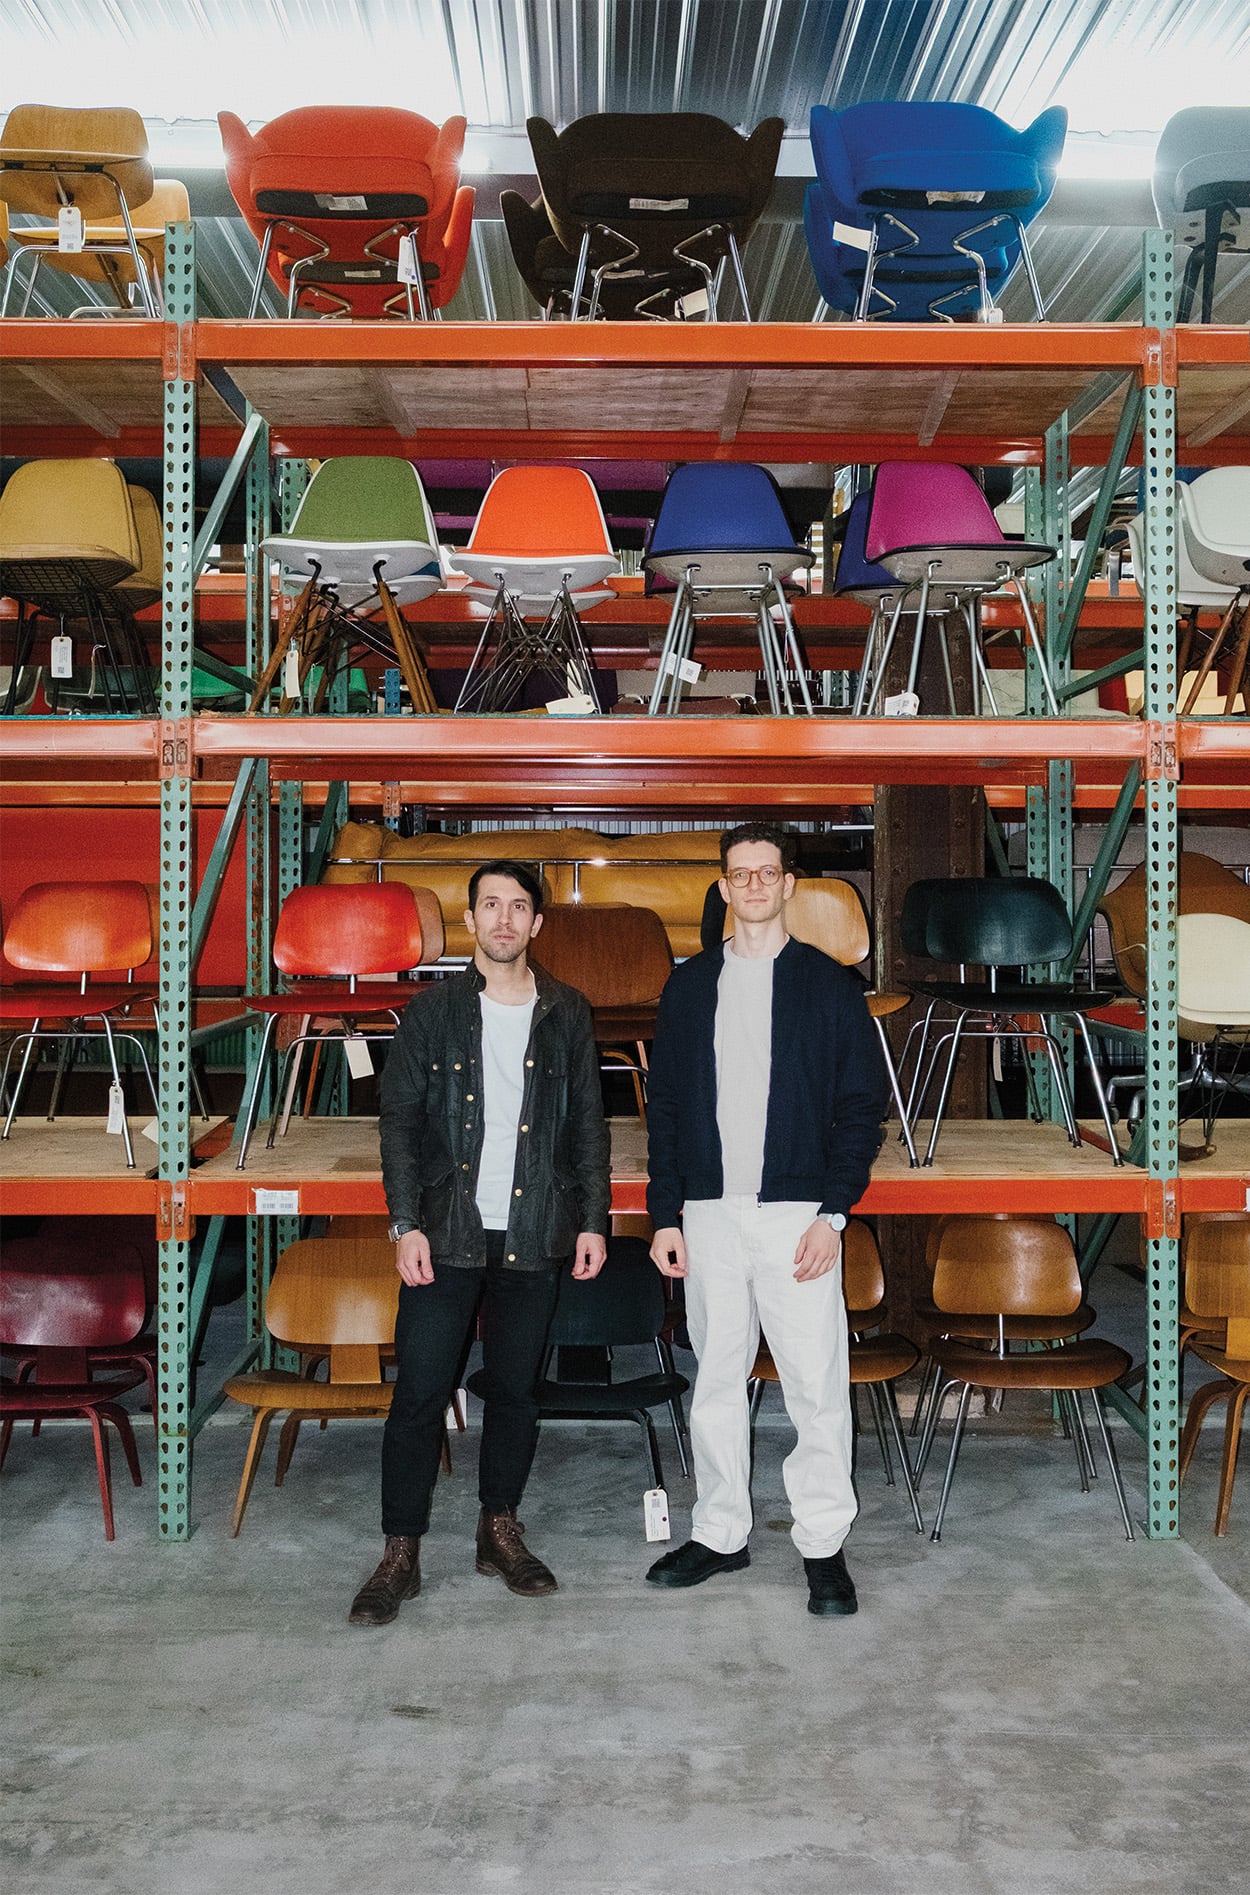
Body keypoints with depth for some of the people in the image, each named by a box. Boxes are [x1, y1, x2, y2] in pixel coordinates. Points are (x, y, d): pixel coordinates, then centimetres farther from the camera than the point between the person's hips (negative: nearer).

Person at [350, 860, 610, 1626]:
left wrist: (593, 1220, 3)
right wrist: (406, 1225, -6)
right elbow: (400, 1121, 1)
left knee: (516, 1389, 10)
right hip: (448, 1232, -1)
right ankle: (401, 1556, 8)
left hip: (533, 1233, 2)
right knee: (420, 1391, -2)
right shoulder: (434, 1010, 3)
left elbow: (588, 1125, 9)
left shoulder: (568, 1014, 7)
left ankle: (501, 1532, 25)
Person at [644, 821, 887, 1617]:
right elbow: (664, 1104, 12)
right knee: (716, 1382, 10)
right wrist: (666, 1214, 5)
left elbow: (863, 1105, -1)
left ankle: (824, 1547, 10)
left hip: (798, 1215, -3)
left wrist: (833, 1213, -10)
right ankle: (720, 1534, 23)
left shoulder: (830, 985, 2)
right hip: (710, 1216, 3)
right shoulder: (690, 986, 11)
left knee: (816, 1384, -2)